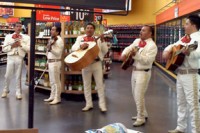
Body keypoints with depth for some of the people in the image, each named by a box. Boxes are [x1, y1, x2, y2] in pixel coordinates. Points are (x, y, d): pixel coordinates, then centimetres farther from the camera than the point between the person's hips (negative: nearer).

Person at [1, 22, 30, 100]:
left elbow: (29, 49, -3)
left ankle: (18, 93, 14)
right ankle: (6, 90, 26)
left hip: (19, 58, -1)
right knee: (8, 75, 5)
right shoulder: (8, 36, 7)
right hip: (11, 57, 1)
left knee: (18, 76, 5)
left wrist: (21, 44, -12)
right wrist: (12, 46, -10)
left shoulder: (26, 37, 4)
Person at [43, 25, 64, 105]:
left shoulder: (59, 40, -13)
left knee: (56, 81, -5)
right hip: (50, 62, 9)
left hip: (55, 62, -9)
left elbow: (58, 53, -19)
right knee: (52, 81, 15)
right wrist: (48, 61, 20)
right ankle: (52, 96, 24)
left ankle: (57, 98, 1)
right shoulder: (51, 39, 15)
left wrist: (51, 48, -26)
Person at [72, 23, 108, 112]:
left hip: (97, 63, -1)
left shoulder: (98, 38, 5)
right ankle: (89, 104, 17)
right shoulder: (80, 38, 8)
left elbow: (105, 51, 0)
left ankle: (102, 104, 7)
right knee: (86, 84, 7)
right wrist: (81, 46, -20)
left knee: (100, 83, 0)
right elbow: (73, 48, -1)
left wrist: (102, 41, -13)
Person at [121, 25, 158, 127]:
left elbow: (147, 60, -23)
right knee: (135, 94, 17)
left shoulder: (152, 45, -14)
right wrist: (124, 54, -9)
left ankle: (141, 119, 6)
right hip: (135, 71, 9)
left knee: (139, 95, -7)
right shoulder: (137, 41, 11)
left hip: (143, 73, -9)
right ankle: (143, 113, 32)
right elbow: (128, 48, 12)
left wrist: (136, 54, -31)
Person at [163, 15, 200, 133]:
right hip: (180, 74, 9)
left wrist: (188, 52, -50)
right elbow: (173, 45, 27)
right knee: (181, 102, 15)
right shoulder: (184, 38, 15)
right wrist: (168, 50, 5)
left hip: (190, 74, -9)